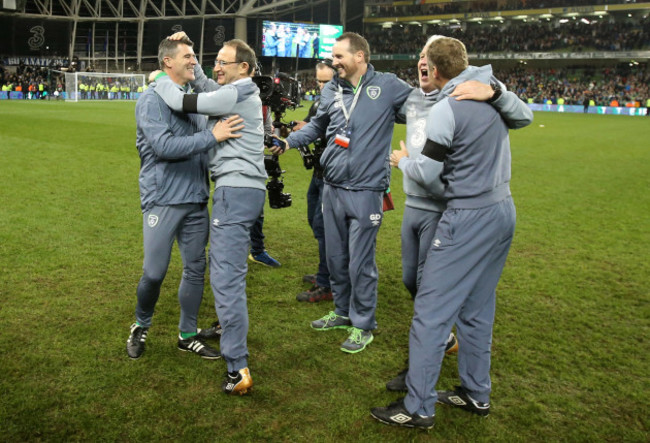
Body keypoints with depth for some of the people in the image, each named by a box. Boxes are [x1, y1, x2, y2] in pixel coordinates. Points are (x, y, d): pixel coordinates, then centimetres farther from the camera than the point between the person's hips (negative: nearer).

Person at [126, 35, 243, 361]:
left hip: (196, 200, 6)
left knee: (196, 269, 9)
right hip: (163, 200, -6)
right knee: (154, 272, -2)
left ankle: (187, 335, 24)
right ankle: (141, 327, 26)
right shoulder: (152, 100, -8)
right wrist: (212, 136, -22)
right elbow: (163, 146, -22)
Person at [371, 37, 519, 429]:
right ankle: (476, 394, 28)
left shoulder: (446, 110, -15)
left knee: (431, 311, -2)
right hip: (504, 210, 9)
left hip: (469, 217, -8)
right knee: (477, 309, 17)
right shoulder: (495, 93, 7)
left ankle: (419, 408, 5)